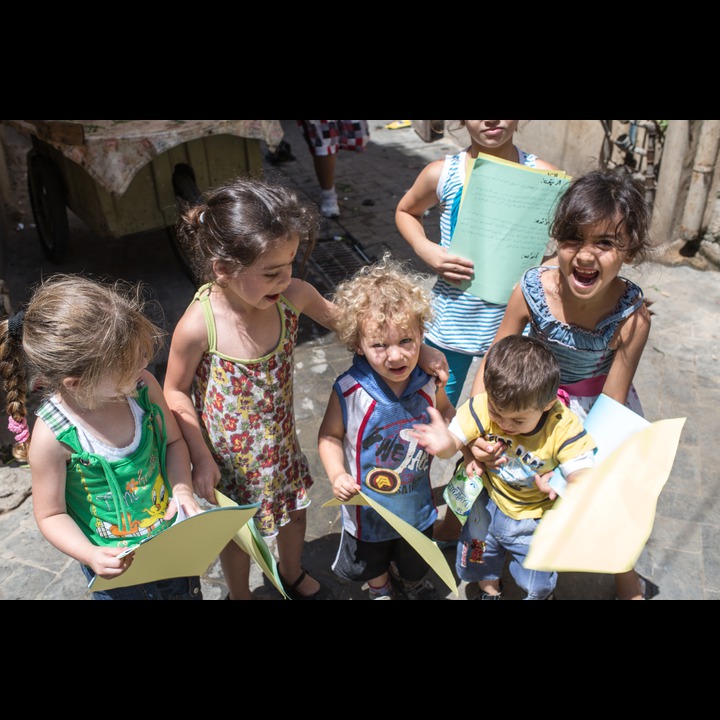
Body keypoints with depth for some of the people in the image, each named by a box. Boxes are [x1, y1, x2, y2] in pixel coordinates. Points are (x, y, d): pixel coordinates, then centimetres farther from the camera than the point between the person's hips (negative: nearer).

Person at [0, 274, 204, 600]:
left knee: (188, 592, 27)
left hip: (173, 538, 4)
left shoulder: (143, 387, -20)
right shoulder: (52, 436, -28)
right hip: (117, 564, -3)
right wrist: (91, 555, -28)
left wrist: (183, 491, -17)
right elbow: (51, 514, -14)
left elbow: (173, 441, -2)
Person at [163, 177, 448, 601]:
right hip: (230, 457, -4)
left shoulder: (292, 296, -22)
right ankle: (240, 594, 57)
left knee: (295, 510, 28)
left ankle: (293, 574, 62)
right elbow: (176, 392, -15)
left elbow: (336, 316, -3)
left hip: (280, 443, 4)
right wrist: (201, 458, -16)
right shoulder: (199, 326, -33)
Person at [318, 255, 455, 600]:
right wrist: (337, 475, -29)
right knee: (371, 564, 29)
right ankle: (381, 589, 64)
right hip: (368, 506, -2)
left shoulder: (427, 381, -19)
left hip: (417, 503, 3)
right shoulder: (349, 391, -30)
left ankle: (412, 582, 67)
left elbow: (446, 413, 3)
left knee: (415, 563, 32)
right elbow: (330, 436, -14)